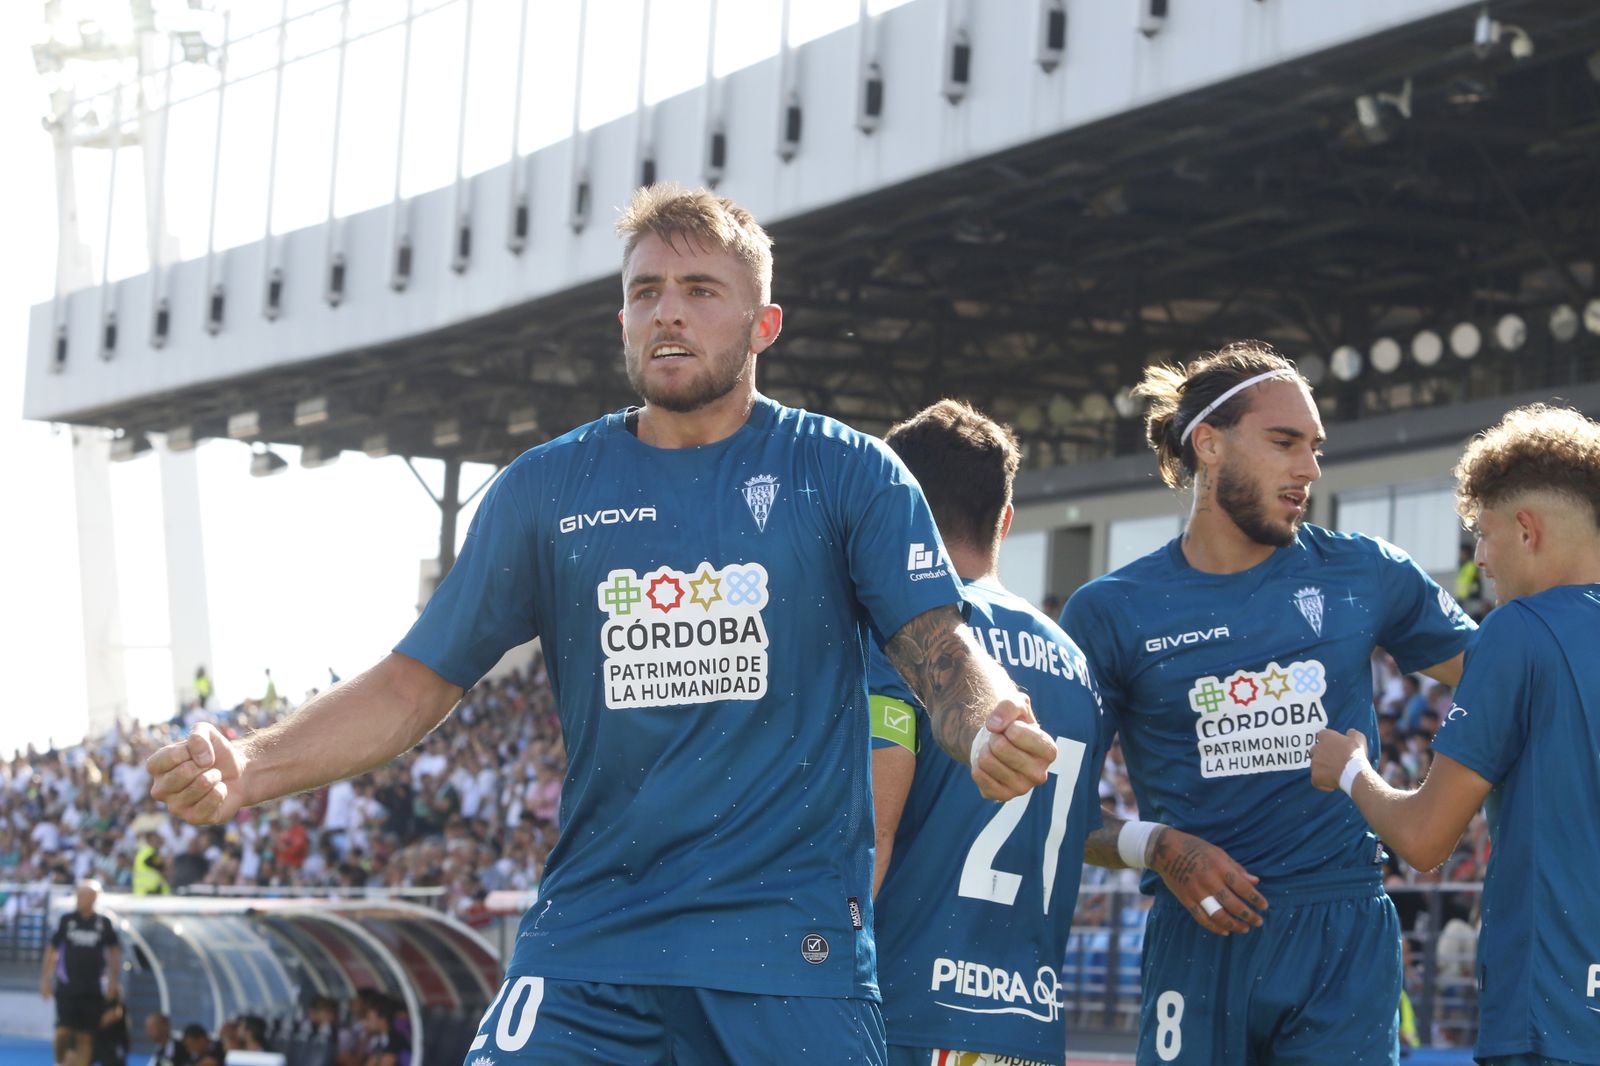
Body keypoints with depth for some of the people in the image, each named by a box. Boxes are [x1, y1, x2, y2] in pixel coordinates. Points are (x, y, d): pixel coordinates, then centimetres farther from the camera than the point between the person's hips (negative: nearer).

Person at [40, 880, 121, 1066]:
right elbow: (52, 949, 7)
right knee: (63, 1031, -13)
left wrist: (113, 981, 4)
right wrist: (46, 979, 3)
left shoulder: (104, 923, 1)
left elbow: (114, 951, 10)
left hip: (93, 989, 1)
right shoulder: (66, 920, 1)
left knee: (85, 1037, 1)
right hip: (67, 986, -1)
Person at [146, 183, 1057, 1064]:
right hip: (588, 939, 2)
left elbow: (941, 650, -3)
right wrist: (248, 769, -7)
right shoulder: (547, 489, 9)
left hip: (793, 944, -1)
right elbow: (420, 680, 9)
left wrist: (991, 732, -28)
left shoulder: (850, 473, 3)